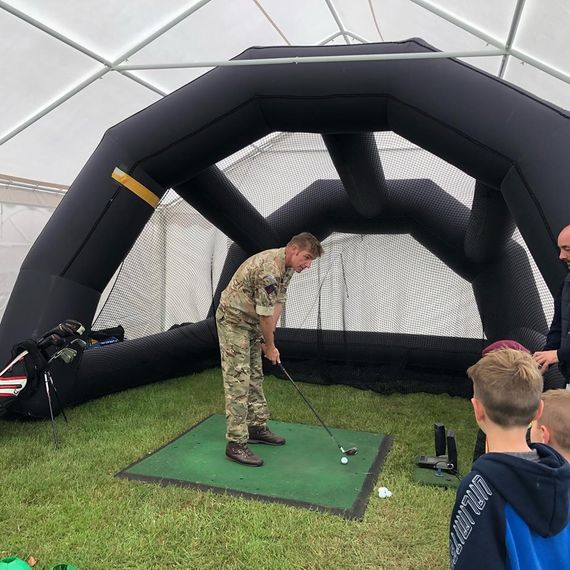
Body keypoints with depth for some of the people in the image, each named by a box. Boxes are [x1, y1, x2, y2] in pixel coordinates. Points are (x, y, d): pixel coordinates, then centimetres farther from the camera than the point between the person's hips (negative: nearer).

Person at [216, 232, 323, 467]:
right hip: (233, 320, -10)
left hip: (252, 322, 10)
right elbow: (266, 315, -23)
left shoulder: (287, 265, 2)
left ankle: (257, 427, 26)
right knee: (238, 381, -10)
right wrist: (270, 347, -10)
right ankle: (236, 443, -6)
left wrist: (266, 340, 2)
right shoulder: (269, 269, -30)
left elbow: (278, 303, 5)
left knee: (255, 377, 15)